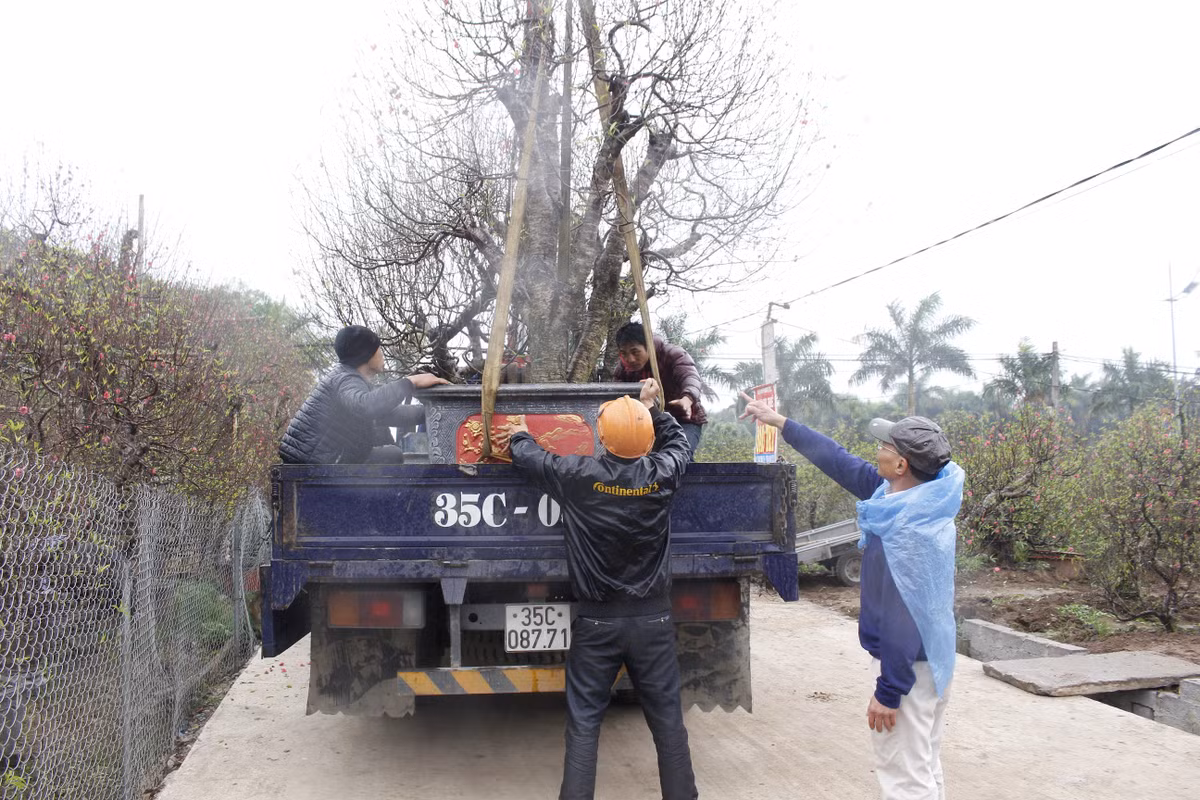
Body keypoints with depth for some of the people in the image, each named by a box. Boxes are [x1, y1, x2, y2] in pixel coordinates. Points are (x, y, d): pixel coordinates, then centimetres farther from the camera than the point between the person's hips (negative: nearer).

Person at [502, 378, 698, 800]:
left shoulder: (580, 476, -13)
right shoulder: (662, 475, -8)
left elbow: (529, 457, 6)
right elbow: (679, 442, 16)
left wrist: (519, 436, 27)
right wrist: (651, 408, 25)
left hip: (597, 621, -1)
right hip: (653, 619, 2)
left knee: (583, 724, 7)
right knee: (667, 721, 11)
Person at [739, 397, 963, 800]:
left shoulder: (909, 531, -28)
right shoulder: (903, 495, -1)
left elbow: (903, 617, -26)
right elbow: (841, 462, 8)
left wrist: (888, 691, -19)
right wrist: (779, 422, 12)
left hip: (907, 666, -9)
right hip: (929, 659, 9)